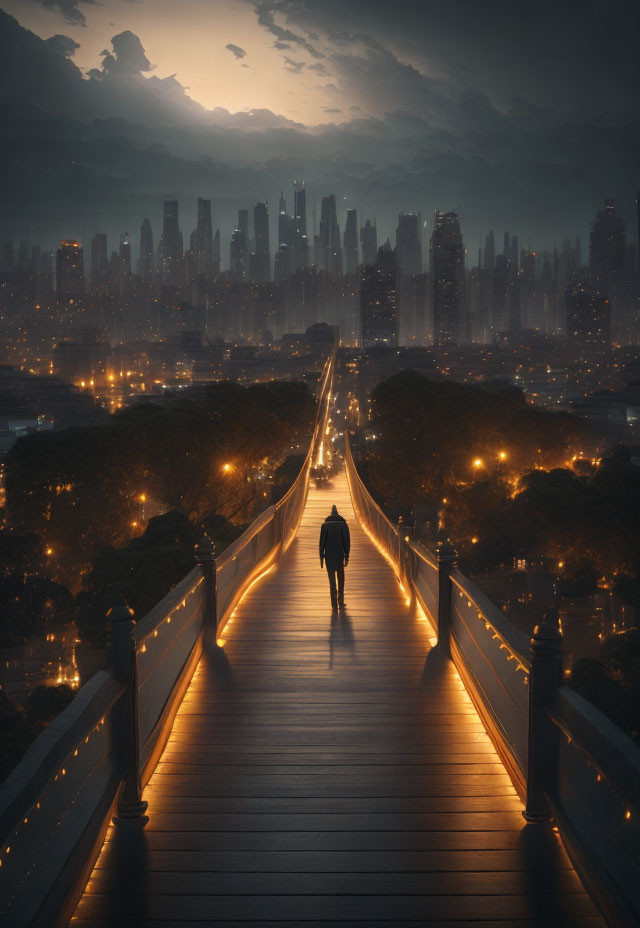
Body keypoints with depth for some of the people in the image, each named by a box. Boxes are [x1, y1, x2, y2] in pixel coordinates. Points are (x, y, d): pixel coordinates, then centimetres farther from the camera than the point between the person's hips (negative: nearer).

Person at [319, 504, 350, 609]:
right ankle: (341, 602, 13)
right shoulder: (343, 524, -1)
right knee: (340, 578, 16)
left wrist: (321, 557, 2)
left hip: (329, 556, 0)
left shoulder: (325, 525, -2)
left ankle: (334, 604, -1)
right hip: (340, 555, 0)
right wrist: (347, 556, 3)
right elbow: (347, 541, -2)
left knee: (332, 580, 5)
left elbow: (322, 542, -3)